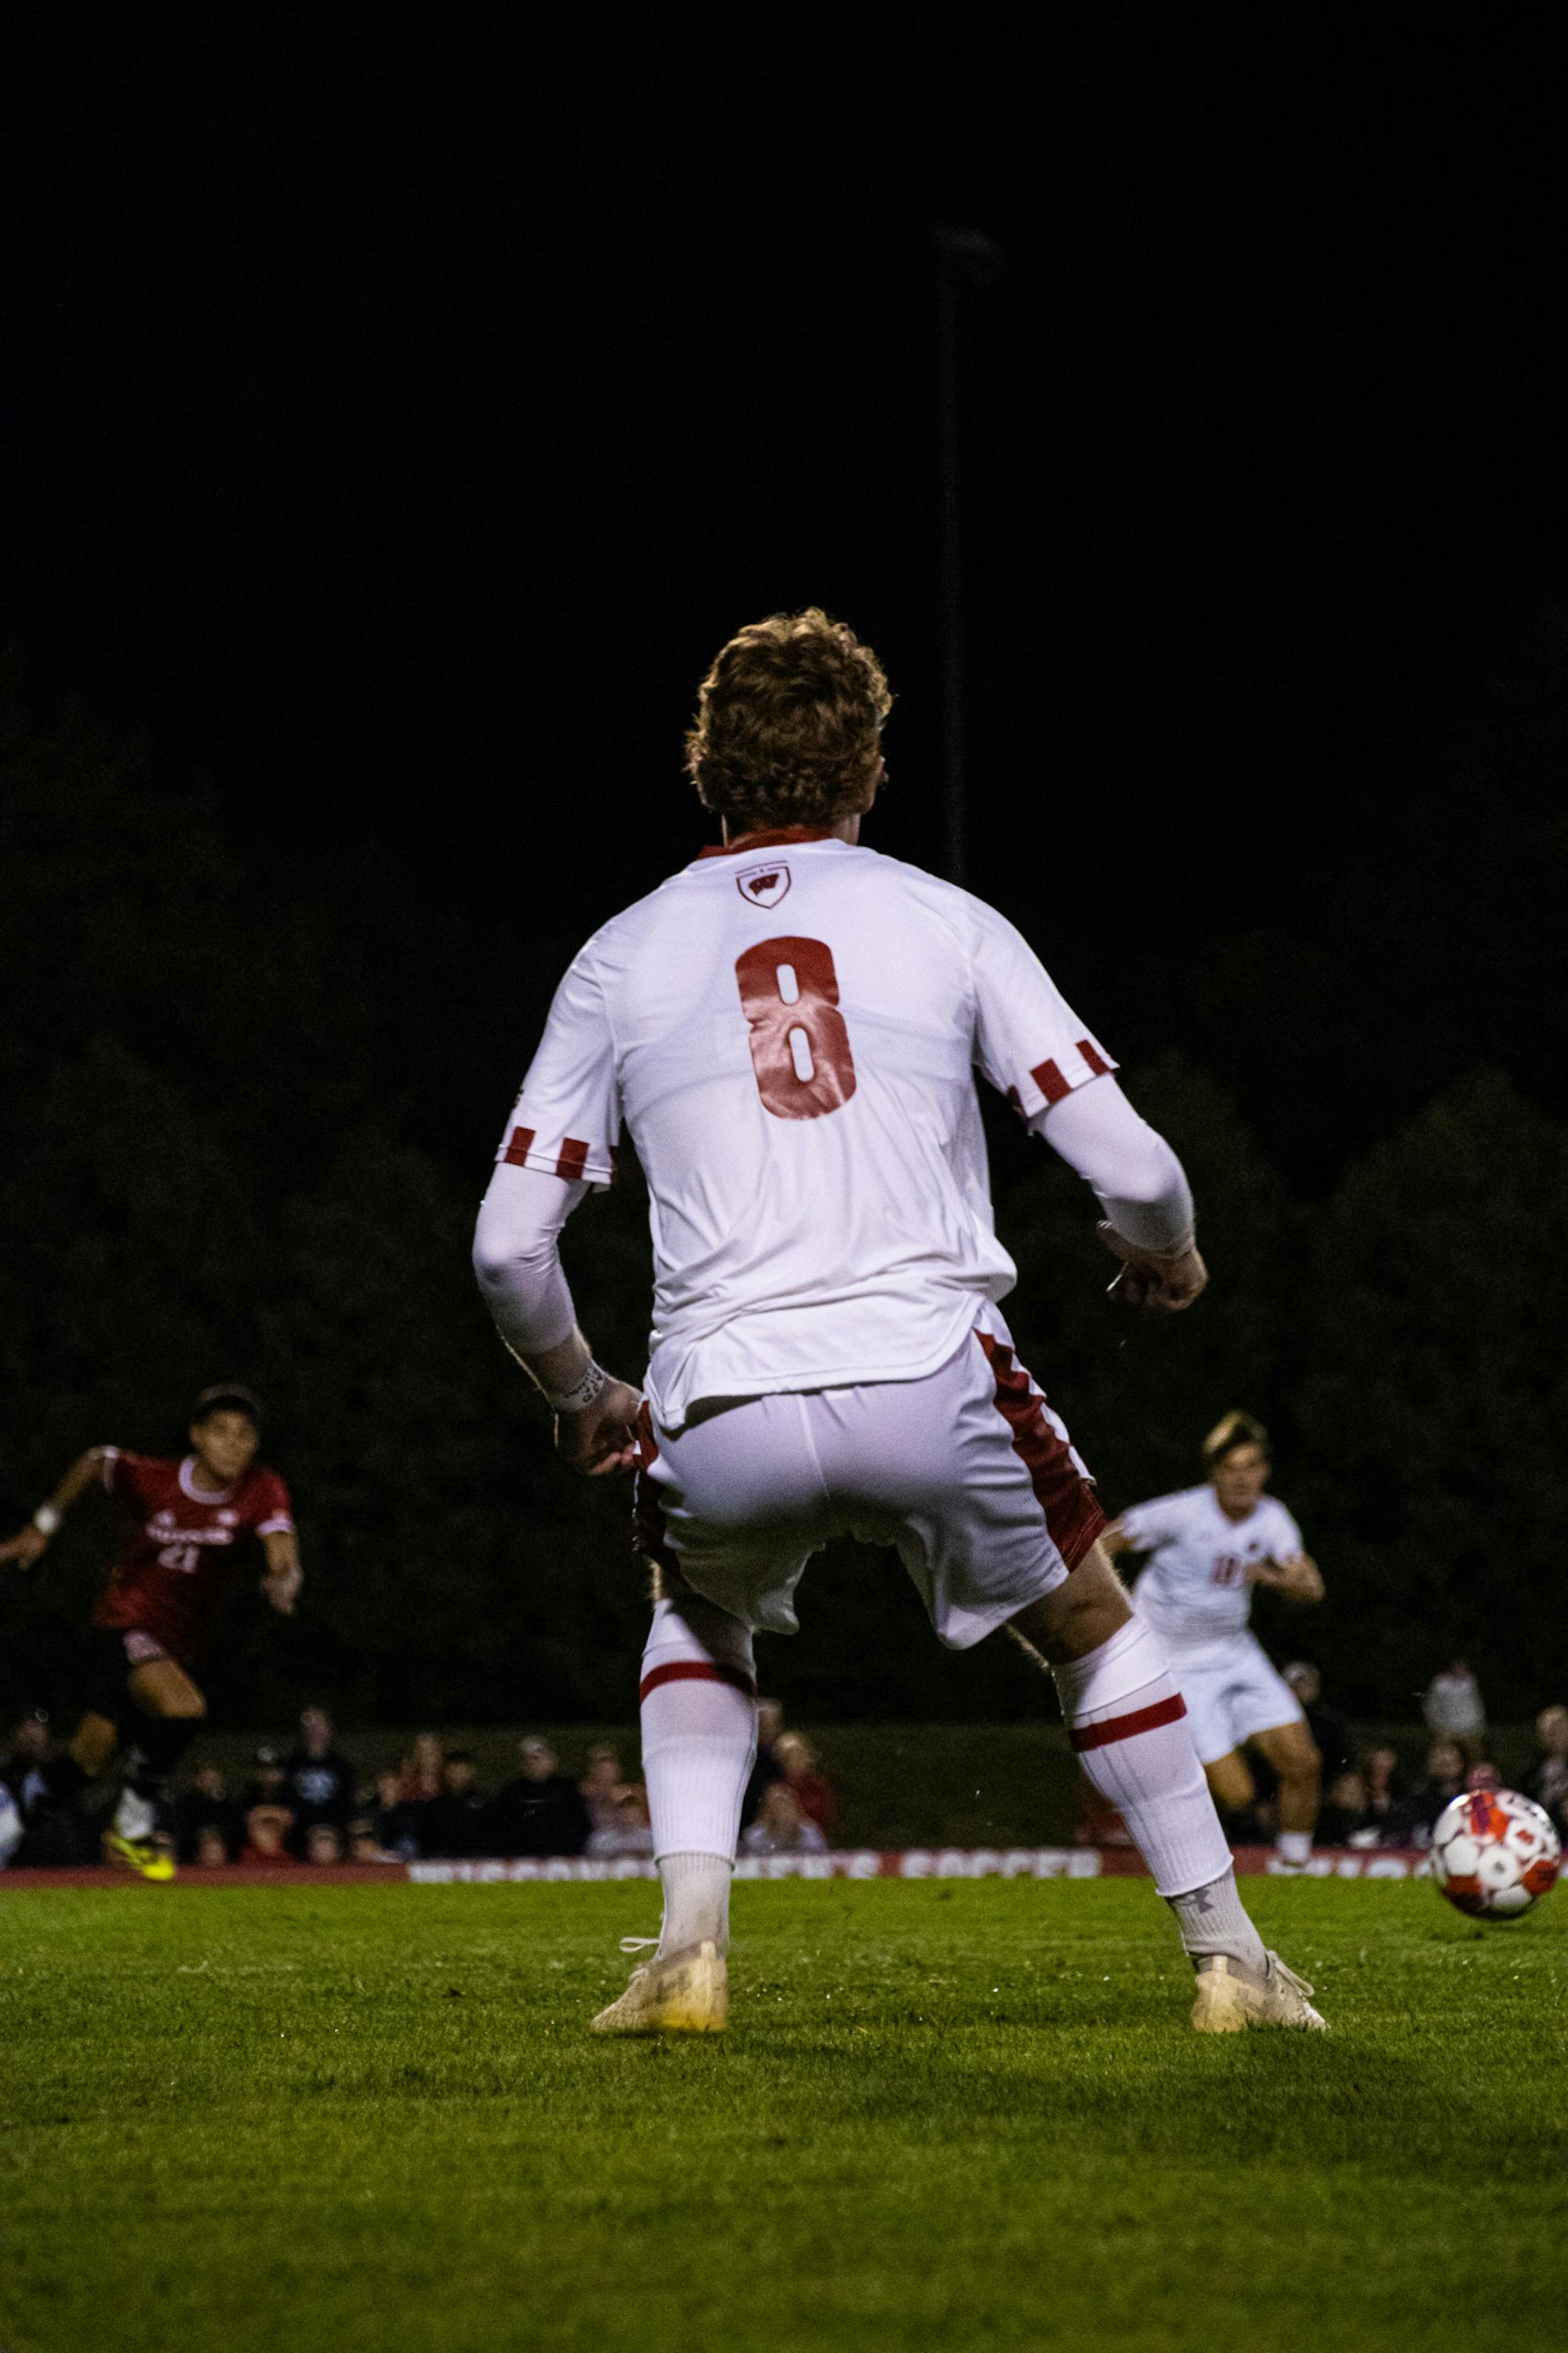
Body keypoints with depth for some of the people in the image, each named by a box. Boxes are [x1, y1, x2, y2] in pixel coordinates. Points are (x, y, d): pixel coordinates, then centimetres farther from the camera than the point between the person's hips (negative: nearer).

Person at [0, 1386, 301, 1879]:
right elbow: (95, 1462, 4)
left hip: (182, 1647, 3)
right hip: (124, 1627, -3)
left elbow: (283, 1551, -27)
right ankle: (135, 1828, -10)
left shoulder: (262, 1493, -12)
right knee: (183, 1708, -30)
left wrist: (283, 1579, -50)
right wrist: (42, 1526, 12)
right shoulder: (149, 1480, -15)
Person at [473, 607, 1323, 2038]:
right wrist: (1168, 1257, 26)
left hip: (722, 1409, 1)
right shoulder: (947, 924, 10)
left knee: (702, 1623, 32)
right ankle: (1229, 1959, 23)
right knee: (1091, 1626, 24)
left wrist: (580, 1396, 30)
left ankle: (691, 1943, 13)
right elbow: (1131, 1169, 3)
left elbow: (509, 1246, 11)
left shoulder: (622, 957, 13)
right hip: (930, 1380, -1)